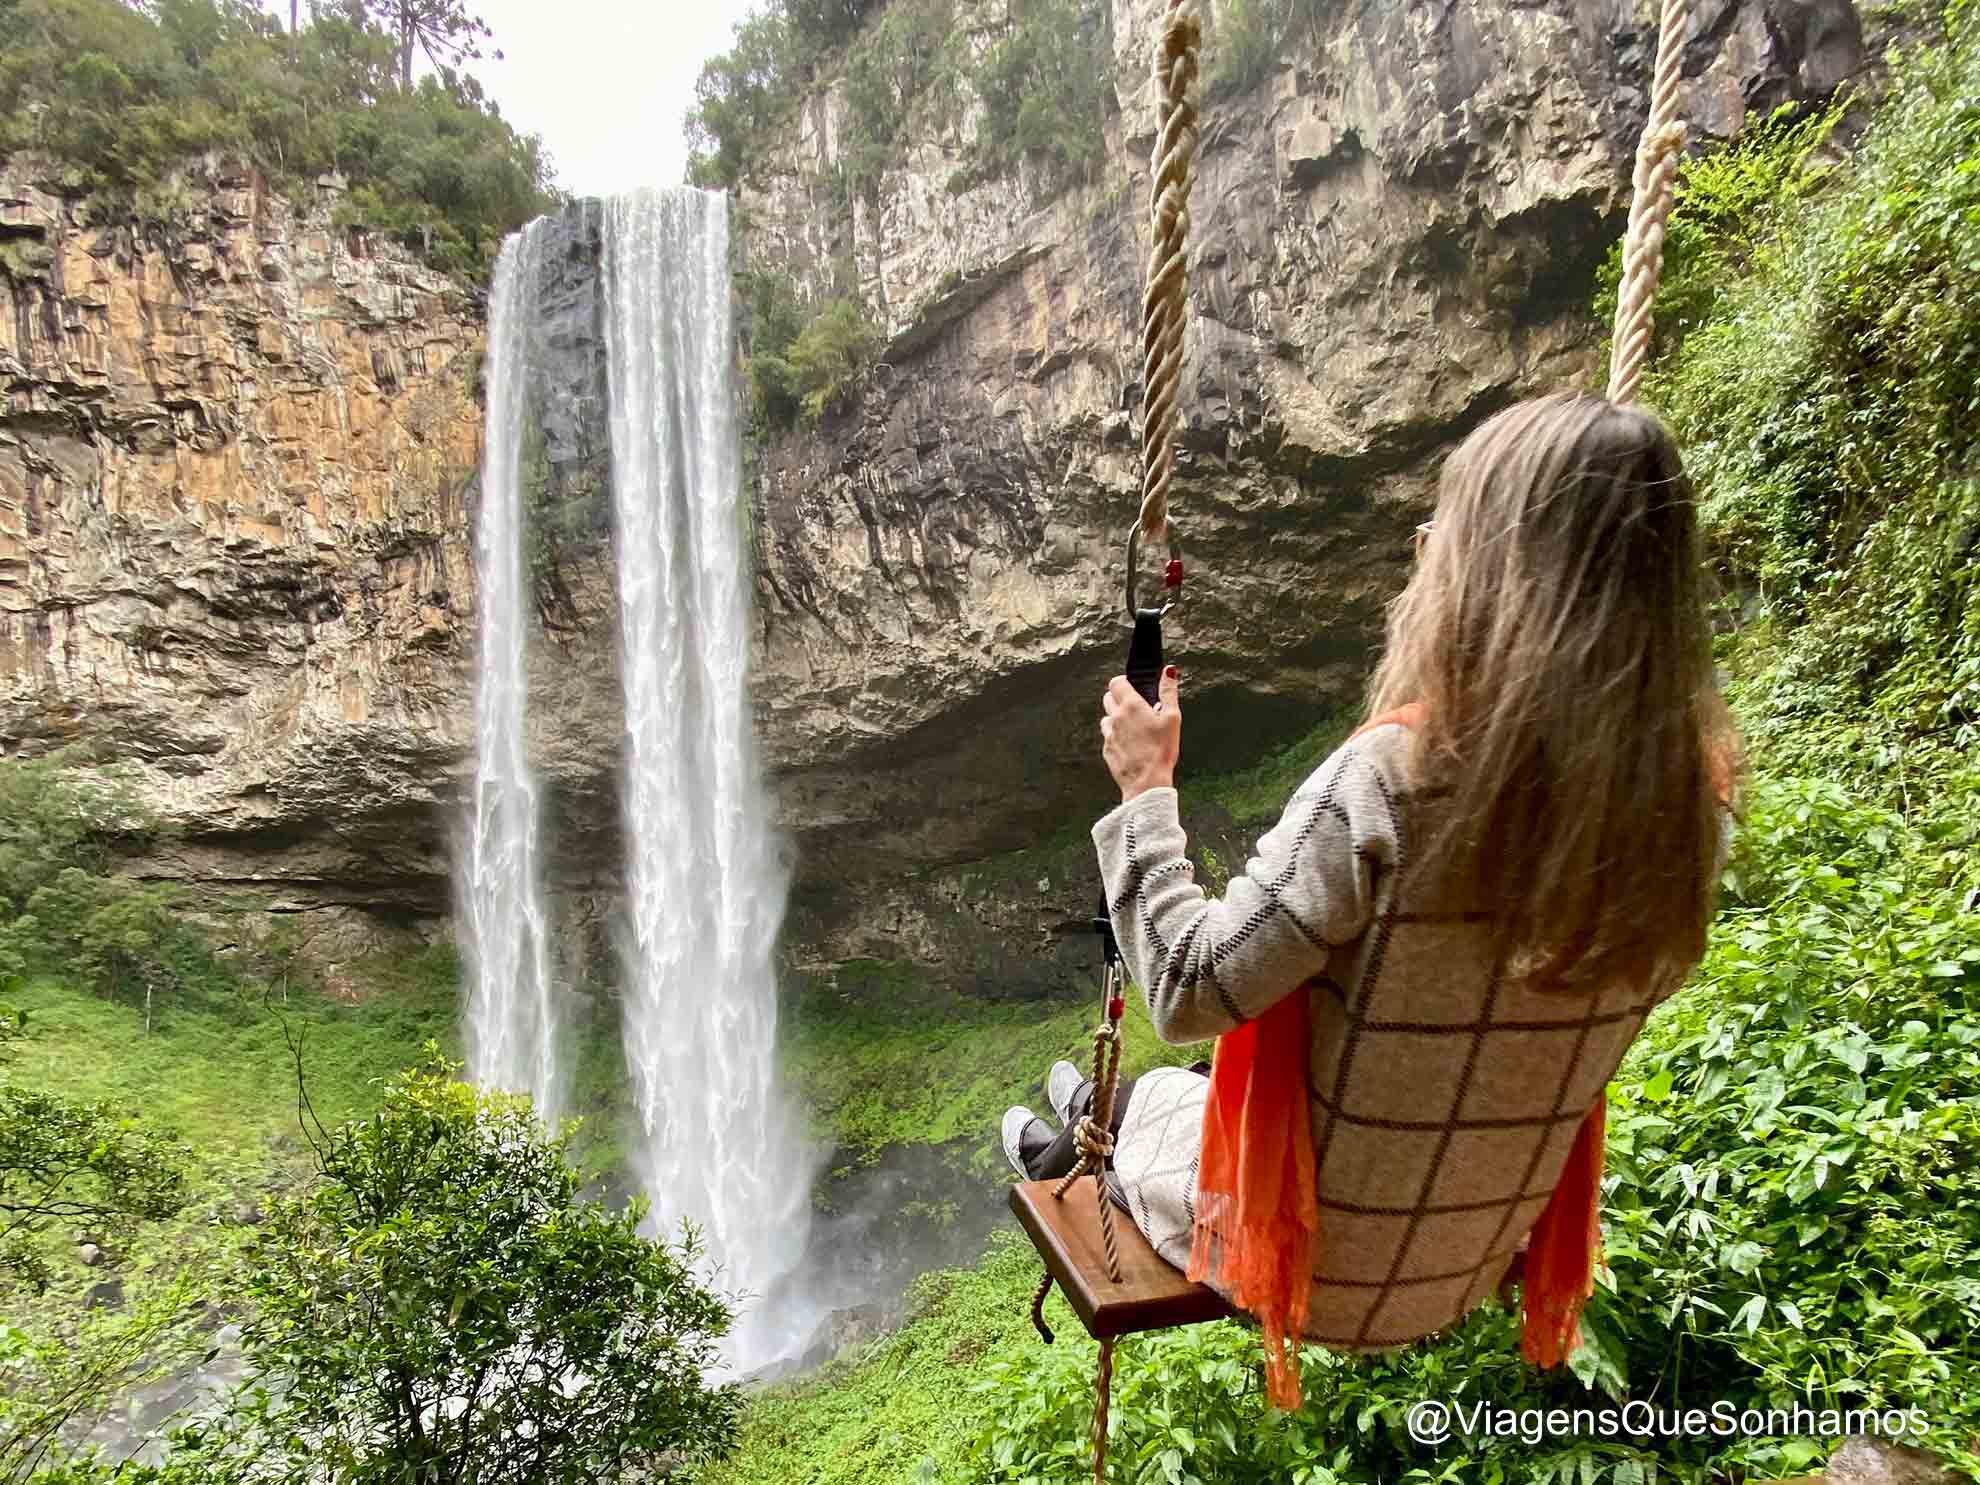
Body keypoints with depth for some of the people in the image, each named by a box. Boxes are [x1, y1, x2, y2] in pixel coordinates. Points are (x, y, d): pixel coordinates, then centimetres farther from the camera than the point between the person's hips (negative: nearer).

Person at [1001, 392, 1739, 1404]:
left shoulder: (1393, 777, -34)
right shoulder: (1691, 798, -14)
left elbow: (1189, 993, -26)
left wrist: (1144, 792, -15)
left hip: (1322, 1269, -5)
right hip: (1480, 1265, 5)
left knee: (1156, 1092, 26)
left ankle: (1103, 1138, 56)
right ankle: (1103, 1127, 57)